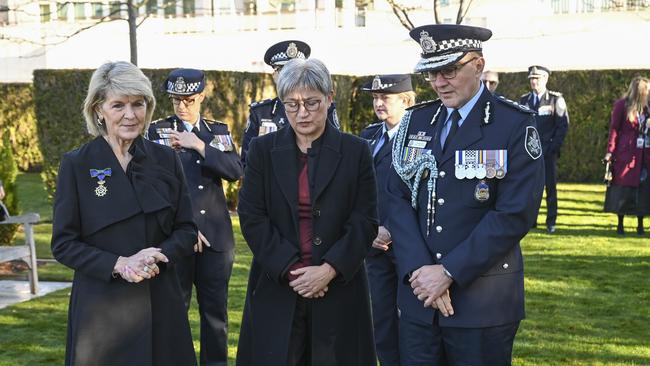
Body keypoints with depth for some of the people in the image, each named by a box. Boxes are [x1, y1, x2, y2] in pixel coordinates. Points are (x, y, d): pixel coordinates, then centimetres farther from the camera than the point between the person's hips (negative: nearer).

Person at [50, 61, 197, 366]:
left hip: (160, 303, 2)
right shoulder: (76, 165, -4)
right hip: (101, 306, -2)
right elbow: (63, 244, -5)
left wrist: (158, 256, -15)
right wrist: (119, 264, -19)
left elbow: (186, 229, 6)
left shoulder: (165, 160, 3)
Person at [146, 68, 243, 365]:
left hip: (216, 234, 3)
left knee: (216, 308, 8)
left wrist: (199, 145, -11)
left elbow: (235, 171, -3)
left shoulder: (219, 131, 11)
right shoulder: (158, 131, 3)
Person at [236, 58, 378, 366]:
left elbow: (364, 222, -2)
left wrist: (329, 270, -13)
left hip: (339, 286, 0)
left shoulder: (355, 152, 3)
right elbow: (251, 217, -1)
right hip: (277, 286, 1)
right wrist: (291, 269, -11)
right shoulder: (263, 150, 5)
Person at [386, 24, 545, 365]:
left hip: (483, 301, -4)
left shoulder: (516, 125, -7)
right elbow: (398, 199, 2)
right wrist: (419, 269, -11)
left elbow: (515, 214, -13)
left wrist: (449, 272, -15)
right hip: (418, 293, 4)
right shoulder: (416, 120, 8)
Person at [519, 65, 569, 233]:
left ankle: (551, 222, 8)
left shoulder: (556, 99, 1)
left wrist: (554, 146, -8)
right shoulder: (524, 100, 12)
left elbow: (563, 125, -1)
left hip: (548, 151, -3)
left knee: (550, 186, 2)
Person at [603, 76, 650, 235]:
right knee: (623, 189, 0)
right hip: (626, 154, -4)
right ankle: (620, 225, 9)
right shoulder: (622, 105, -2)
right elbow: (614, 129, -3)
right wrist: (610, 151, -9)